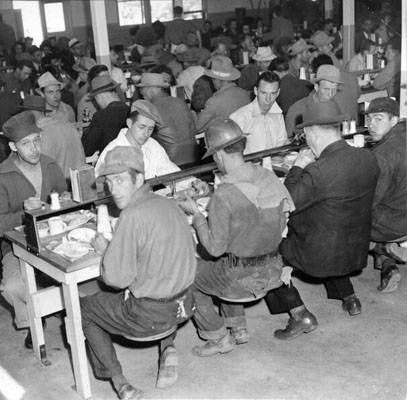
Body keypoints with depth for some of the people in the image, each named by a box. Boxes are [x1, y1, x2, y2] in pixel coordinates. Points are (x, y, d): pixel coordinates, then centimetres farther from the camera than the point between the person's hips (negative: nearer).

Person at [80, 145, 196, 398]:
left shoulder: (133, 216, -23)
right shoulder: (170, 205, 1)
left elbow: (117, 278, -21)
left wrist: (105, 249, -2)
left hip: (149, 315, -7)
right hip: (184, 305, 7)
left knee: (83, 308, 17)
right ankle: (168, 348, 21)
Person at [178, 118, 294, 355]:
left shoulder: (224, 196, -26)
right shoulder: (269, 177, -6)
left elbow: (215, 248, -19)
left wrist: (196, 214, -7)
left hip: (242, 277, -7)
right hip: (273, 270, 7)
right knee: (224, 269, 33)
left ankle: (219, 339, 24)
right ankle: (239, 329, 36)